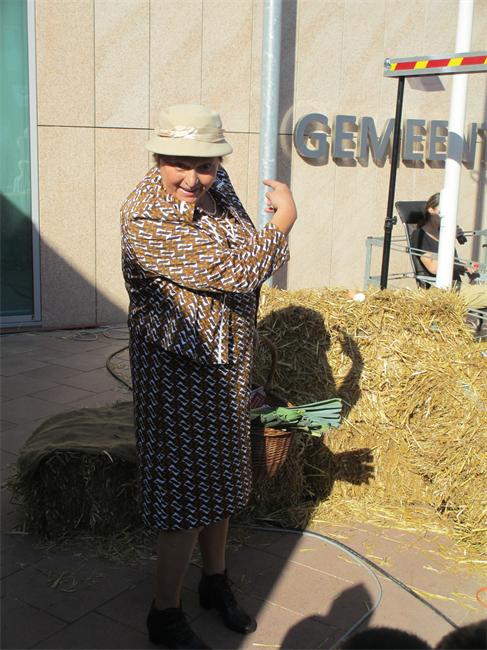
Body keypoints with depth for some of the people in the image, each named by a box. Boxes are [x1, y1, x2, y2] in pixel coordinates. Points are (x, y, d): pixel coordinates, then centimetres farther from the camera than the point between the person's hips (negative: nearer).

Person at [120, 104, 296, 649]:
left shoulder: (218, 189, 0)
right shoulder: (146, 219, -25)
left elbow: (249, 259, 21)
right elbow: (233, 272, -29)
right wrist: (284, 220, -16)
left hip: (225, 364, 8)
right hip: (179, 372, -8)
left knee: (220, 479, 21)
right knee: (186, 490, 2)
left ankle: (215, 583, 42)